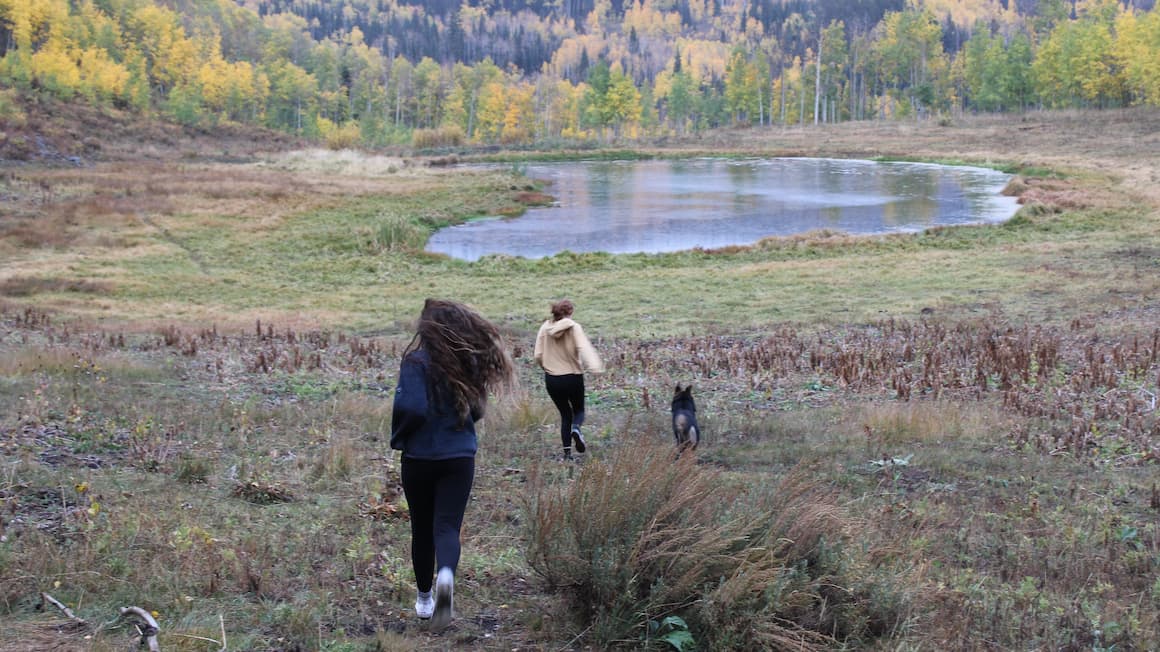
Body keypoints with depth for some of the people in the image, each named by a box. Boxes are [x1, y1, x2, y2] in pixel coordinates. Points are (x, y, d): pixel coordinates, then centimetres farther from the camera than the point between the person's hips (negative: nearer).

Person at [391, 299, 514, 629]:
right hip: (460, 457, 2)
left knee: (422, 528, 15)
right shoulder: (467, 364, -1)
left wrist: (398, 438, -4)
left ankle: (424, 597, 27)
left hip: (419, 457, -2)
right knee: (447, 526, -1)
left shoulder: (417, 361, -14)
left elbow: (411, 408, -22)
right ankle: (446, 575, -32)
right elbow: (476, 409, 8)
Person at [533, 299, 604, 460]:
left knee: (565, 414, 17)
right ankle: (576, 429, -15)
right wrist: (594, 366, -35)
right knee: (579, 410, 18)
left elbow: (538, 356, 2)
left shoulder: (544, 328, 0)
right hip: (573, 377, -3)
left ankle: (567, 452, 8)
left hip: (551, 379, 3)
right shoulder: (574, 328, -9)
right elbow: (584, 348, -25)